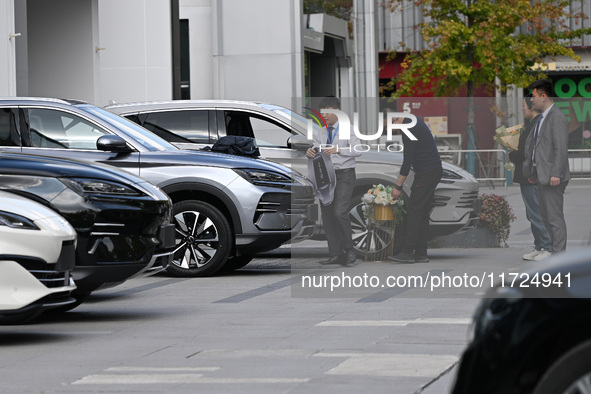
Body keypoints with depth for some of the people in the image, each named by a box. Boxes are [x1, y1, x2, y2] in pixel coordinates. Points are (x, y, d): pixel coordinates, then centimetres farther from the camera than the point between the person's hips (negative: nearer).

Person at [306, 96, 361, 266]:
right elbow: (316, 148, 8)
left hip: (344, 175, -6)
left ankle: (349, 249, -4)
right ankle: (335, 254, 10)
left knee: (340, 212, -18)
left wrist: (338, 150, -26)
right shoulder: (321, 133, 14)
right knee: (327, 215, 4)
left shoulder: (347, 130, -2)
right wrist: (310, 152, -15)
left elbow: (358, 150, -14)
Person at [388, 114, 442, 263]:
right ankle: (421, 253, 7)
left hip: (427, 173, -10)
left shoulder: (409, 129, -18)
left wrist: (398, 186, -15)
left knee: (413, 209, -12)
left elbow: (408, 160, -19)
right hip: (434, 170, 10)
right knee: (422, 212, 8)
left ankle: (407, 252, -16)